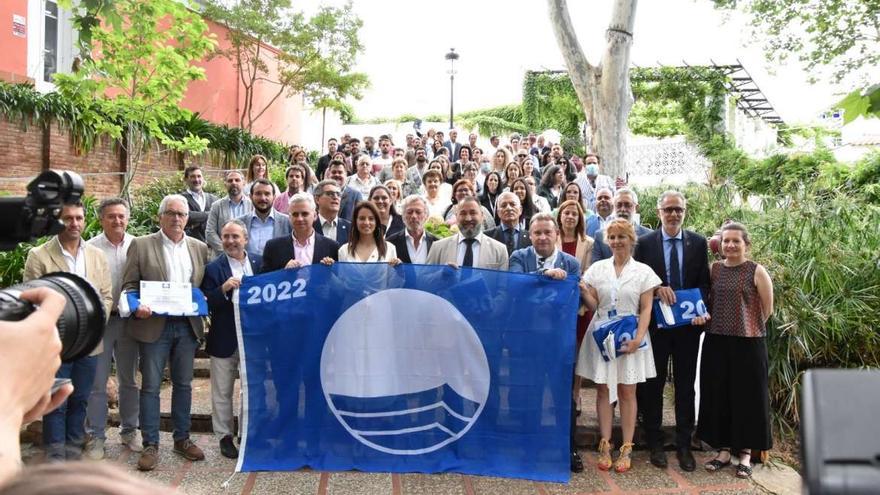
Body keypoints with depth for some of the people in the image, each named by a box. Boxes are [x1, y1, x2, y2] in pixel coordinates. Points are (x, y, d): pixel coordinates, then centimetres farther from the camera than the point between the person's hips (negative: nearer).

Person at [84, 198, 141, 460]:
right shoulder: (90, 248, -7)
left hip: (128, 319, 2)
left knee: (128, 380, 14)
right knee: (97, 382, 5)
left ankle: (129, 430, 28)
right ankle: (95, 436, 17)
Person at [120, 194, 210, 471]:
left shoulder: (199, 248, 10)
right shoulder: (141, 245, 1)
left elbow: (206, 285, 15)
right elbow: (129, 285, -1)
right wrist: (137, 306, -18)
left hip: (187, 325, 3)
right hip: (154, 324, -3)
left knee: (183, 384, 11)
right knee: (151, 386, 2)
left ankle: (182, 439, 23)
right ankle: (150, 445, 12)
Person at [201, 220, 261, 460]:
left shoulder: (260, 263, 3)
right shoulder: (213, 269, -6)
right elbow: (206, 305, -11)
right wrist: (223, 289, -26)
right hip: (225, 340, -2)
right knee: (222, 392, 9)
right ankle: (225, 437, 24)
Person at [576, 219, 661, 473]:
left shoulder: (643, 271, 2)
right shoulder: (597, 268, 6)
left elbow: (646, 309, -1)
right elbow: (593, 305, 5)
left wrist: (638, 338, -13)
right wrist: (583, 292, -15)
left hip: (630, 337, -1)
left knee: (627, 392, 3)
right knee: (603, 390, 3)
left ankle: (626, 449, 9)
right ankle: (605, 446, 10)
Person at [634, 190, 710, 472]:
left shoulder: (698, 243, 4)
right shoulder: (645, 243, -1)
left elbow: (704, 282, 5)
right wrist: (656, 289, -18)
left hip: (688, 323, 1)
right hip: (656, 323, -1)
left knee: (685, 386, 9)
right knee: (652, 385, 7)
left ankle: (684, 445, 20)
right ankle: (655, 444, 19)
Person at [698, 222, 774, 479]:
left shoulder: (757, 271, -4)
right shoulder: (714, 269, 6)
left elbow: (767, 309, 1)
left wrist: (747, 326, 6)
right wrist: (716, 322, 5)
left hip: (748, 343, -3)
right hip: (716, 342, 4)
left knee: (747, 396, 5)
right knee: (718, 396, 8)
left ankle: (745, 453, 18)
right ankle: (724, 449, 21)